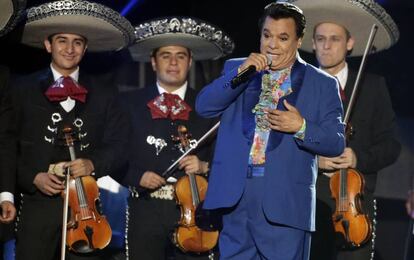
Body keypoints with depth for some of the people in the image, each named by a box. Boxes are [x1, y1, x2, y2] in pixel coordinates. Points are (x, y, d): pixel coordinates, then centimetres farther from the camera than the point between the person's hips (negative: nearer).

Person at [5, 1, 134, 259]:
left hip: (86, 203, 1)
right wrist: (33, 178, -10)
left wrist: (93, 164, -14)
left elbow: (120, 146, 5)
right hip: (37, 203, -1)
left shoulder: (105, 93, 12)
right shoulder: (22, 89, 8)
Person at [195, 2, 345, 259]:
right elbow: (204, 106, -1)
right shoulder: (236, 69, 13)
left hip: (286, 202, -2)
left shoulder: (322, 84, 6)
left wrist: (301, 127, -15)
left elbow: (337, 143, 2)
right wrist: (240, 73, -11)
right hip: (235, 196, 2)